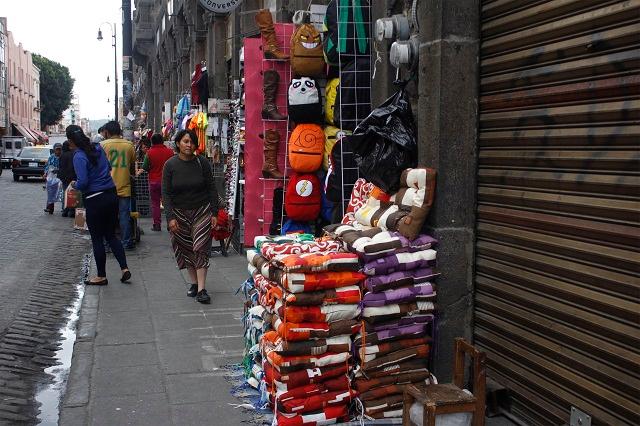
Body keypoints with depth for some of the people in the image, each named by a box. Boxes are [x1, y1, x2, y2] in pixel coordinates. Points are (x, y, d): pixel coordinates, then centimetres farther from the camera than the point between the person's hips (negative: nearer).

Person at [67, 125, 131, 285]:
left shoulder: (79, 157, -16)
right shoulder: (98, 148, 5)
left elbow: (83, 182, -20)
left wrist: (74, 185, 0)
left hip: (95, 200, -7)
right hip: (112, 195, 7)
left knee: (97, 239, 6)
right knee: (111, 235, 17)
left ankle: (101, 276, 15)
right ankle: (124, 268, 10)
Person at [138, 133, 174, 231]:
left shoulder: (150, 152, -8)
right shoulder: (169, 152, -4)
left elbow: (145, 167, -7)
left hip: (154, 181, -1)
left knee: (155, 203, 6)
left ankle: (157, 225, 5)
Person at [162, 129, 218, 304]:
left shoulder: (202, 163, -4)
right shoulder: (170, 165, -6)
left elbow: (212, 189, 1)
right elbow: (166, 193, -6)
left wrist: (214, 212, -2)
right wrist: (170, 217, -13)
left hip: (201, 211, -1)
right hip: (180, 212, 1)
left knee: (200, 248, -8)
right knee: (186, 249, 8)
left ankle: (201, 289, -7)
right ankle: (194, 283, 23)